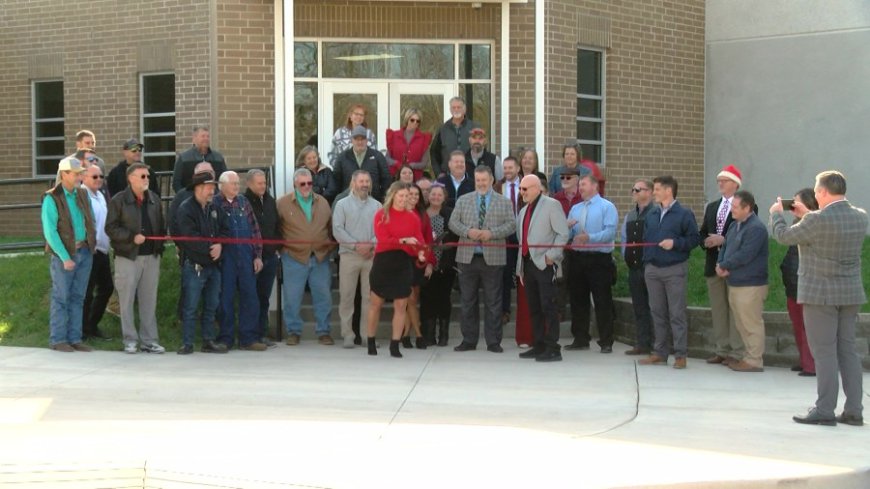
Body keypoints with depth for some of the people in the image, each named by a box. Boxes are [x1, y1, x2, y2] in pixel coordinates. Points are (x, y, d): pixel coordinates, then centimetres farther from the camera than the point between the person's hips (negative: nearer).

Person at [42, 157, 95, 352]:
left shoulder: (82, 194, 9)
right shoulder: (52, 198, -9)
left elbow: (91, 221, 18)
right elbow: (49, 231, -13)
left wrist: (92, 243, 6)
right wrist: (65, 258, -16)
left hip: (85, 252, 6)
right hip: (64, 253, -6)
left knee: (77, 298, 9)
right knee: (61, 298, -2)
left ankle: (74, 338, 15)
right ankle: (57, 340, 4)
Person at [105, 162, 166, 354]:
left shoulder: (154, 199, 11)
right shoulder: (119, 200, -4)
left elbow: (161, 226, 17)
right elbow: (111, 228, -8)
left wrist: (159, 246, 8)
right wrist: (132, 237, -17)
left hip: (151, 257, 4)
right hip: (128, 257, -4)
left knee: (149, 300, 6)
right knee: (127, 300, 1)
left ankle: (149, 340, 12)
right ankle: (130, 340, 9)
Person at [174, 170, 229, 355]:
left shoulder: (213, 208, 14)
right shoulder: (186, 209, -9)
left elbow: (225, 230, 12)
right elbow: (189, 237, -18)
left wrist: (219, 245, -8)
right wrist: (210, 248, -12)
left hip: (213, 264, 7)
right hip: (194, 265, -7)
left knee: (211, 305, 11)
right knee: (190, 307, -3)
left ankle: (209, 341, 19)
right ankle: (187, 343, 2)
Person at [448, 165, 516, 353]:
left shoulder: (504, 202, 6)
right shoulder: (463, 200, 10)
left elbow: (511, 224, -1)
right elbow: (453, 222, 5)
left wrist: (492, 233, -15)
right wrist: (468, 231, -14)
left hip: (492, 258, -2)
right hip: (468, 257, 2)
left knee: (493, 302, 1)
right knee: (468, 301, 7)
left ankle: (493, 342, 7)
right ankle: (469, 340, 14)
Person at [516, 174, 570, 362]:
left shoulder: (551, 205, -2)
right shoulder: (524, 210, 20)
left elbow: (563, 233, -9)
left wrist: (551, 256, -15)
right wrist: (520, 268, 16)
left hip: (544, 264, -7)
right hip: (528, 263, 8)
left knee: (548, 307, -9)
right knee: (534, 309, 10)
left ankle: (553, 349, -7)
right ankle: (538, 346, 16)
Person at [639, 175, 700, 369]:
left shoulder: (684, 214, -4)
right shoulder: (651, 215, 13)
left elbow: (694, 239, -7)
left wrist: (675, 243, -19)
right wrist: (646, 262, 11)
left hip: (675, 270, -6)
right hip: (653, 269, 6)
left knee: (677, 313, -4)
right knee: (657, 313, 9)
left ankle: (681, 355, 0)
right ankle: (660, 353, 16)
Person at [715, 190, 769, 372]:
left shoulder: (756, 228, -17)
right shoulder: (736, 225, 15)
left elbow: (744, 255, -22)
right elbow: (725, 247, 18)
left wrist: (724, 266, -11)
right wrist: (720, 264, -1)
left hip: (750, 285, -10)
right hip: (735, 283, 10)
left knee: (751, 324, -3)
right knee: (742, 323, 15)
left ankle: (754, 361, 3)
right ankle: (750, 356, 24)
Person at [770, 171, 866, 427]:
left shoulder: (818, 220, -19)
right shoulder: (860, 217, 3)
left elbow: (783, 236, -5)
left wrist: (776, 213, 14)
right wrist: (807, 214, 24)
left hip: (821, 294, -7)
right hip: (851, 293, 7)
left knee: (824, 352, -2)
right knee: (848, 351, 11)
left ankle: (825, 411, 0)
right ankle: (853, 411, 13)